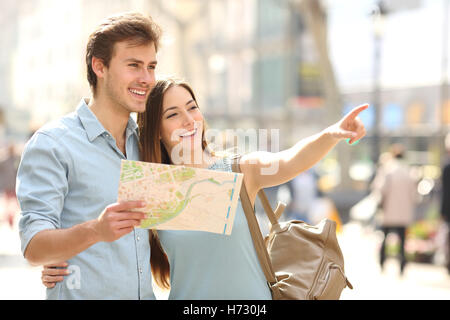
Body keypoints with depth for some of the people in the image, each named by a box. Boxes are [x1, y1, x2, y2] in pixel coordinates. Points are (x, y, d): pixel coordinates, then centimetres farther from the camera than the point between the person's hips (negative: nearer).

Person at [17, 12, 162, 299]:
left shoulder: (144, 143, 11)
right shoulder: (51, 143, -9)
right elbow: (34, 247, -17)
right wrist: (95, 230, -34)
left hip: (145, 292, 6)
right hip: (82, 295, -6)